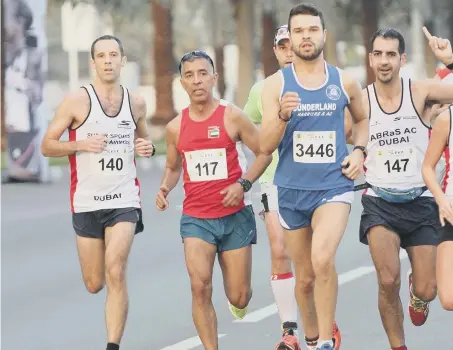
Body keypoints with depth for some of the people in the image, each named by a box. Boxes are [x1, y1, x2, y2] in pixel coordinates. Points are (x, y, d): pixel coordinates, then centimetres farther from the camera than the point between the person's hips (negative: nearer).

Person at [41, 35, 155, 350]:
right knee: (94, 284, 8)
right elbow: (47, 146, -2)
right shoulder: (77, 101, -6)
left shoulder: (136, 103, 5)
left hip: (124, 201, 1)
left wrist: (147, 148, 1)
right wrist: (81, 144, -19)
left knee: (115, 274, -17)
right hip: (87, 202, 0)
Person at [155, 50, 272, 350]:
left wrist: (243, 184, -15)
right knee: (200, 287, -18)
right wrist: (165, 189, -2)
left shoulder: (232, 117, -7)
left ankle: (239, 301, 43)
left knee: (239, 297, 4)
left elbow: (265, 153, -1)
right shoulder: (176, 127, 3)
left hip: (235, 216, -1)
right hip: (196, 218, 2)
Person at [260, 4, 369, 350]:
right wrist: (282, 115, -26)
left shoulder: (345, 82, 1)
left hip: (334, 185, -1)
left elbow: (363, 119, 21)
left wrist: (359, 151, 2)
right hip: (292, 190, 2)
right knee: (305, 277, 12)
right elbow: (265, 146, -8)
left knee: (323, 259, -26)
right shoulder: (275, 84, -3)